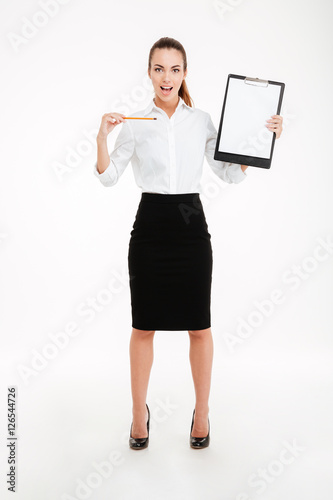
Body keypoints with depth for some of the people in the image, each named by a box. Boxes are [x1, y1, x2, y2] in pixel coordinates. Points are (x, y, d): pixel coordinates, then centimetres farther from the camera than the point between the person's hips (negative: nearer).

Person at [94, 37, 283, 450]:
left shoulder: (202, 121, 6)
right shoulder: (134, 122, 3)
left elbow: (231, 174, 8)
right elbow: (108, 177, 3)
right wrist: (102, 137, -11)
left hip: (191, 226, 1)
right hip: (150, 226, 0)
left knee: (199, 327, 7)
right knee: (143, 327, 8)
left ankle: (202, 412, 28)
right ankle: (139, 412, 28)